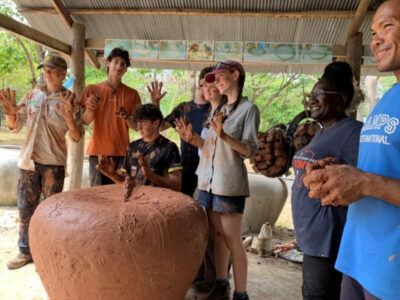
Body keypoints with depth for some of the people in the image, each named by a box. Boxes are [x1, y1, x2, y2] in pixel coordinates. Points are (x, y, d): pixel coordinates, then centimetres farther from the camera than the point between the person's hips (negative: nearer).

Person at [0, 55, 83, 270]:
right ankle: (25, 251, 24)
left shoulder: (69, 101, -3)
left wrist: (69, 118, -27)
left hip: (54, 163, -3)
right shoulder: (32, 96, 7)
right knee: (26, 207, 10)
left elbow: (77, 138, -9)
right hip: (29, 160, 4)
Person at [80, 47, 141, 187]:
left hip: (122, 152, 1)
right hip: (98, 150, 0)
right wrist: (90, 109, -18)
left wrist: (126, 117, -15)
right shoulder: (92, 89, 6)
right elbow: (85, 122, 3)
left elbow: (136, 126, 6)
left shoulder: (132, 94, 7)